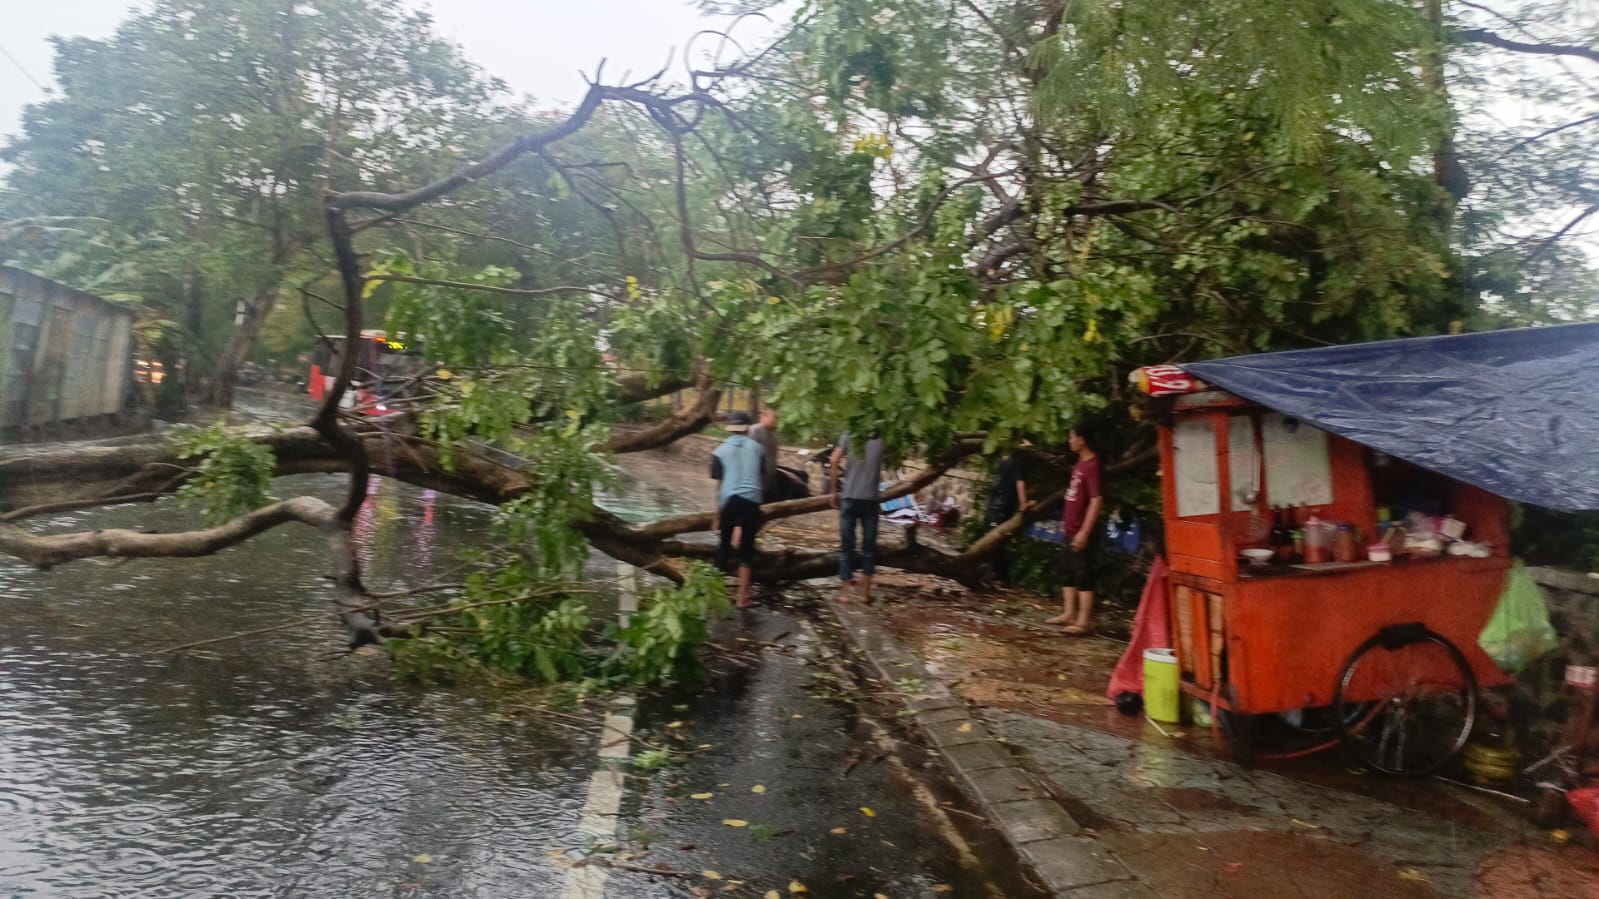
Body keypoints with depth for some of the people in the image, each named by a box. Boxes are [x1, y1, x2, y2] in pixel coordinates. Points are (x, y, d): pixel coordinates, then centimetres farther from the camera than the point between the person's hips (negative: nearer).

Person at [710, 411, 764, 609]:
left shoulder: (721, 451, 6)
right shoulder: (756, 447, 11)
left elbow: (719, 484, 4)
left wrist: (716, 512, 8)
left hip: (730, 501, 0)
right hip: (752, 501, 1)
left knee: (724, 545, 15)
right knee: (746, 549, 6)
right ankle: (742, 597, 5)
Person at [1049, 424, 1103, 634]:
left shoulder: (1092, 465, -18)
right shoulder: (1080, 463, 12)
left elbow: (1096, 501, -23)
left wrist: (1084, 532, -25)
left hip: (1081, 533, -10)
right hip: (1070, 530, 10)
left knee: (1083, 576, -4)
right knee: (1067, 573, 15)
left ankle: (1082, 621, 1)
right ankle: (1069, 613, 24)